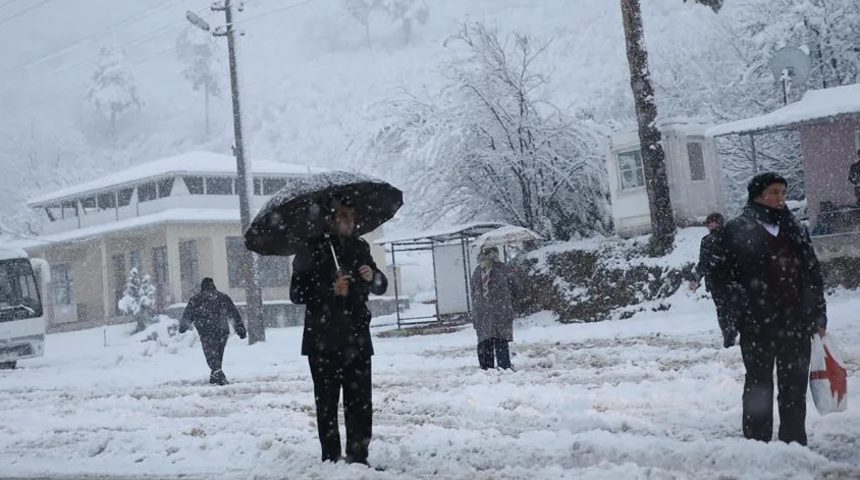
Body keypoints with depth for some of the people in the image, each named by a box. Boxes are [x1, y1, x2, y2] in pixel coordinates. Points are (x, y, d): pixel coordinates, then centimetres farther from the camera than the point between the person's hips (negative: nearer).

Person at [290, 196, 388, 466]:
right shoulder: (312, 251, -3)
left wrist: (373, 277, -7)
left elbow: (381, 288, 16)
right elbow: (297, 294, -8)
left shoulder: (360, 248, 12)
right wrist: (331, 290, -20)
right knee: (327, 403, -2)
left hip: (356, 338, 4)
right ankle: (331, 460, 3)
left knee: (361, 402, 1)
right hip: (324, 340, -4)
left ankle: (358, 457, 9)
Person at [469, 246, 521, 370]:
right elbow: (516, 287, 1)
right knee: (501, 341, -2)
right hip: (500, 312, -4)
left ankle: (486, 368, 7)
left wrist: (474, 315, 14)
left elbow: (474, 294, 10)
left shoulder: (476, 271, 8)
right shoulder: (502, 269, -4)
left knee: (484, 342, 7)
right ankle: (504, 367, -6)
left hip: (481, 313, 4)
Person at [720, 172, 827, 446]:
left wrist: (819, 314, 10)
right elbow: (729, 276, -6)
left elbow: (813, 272, 14)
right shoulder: (737, 230, -2)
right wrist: (731, 317, -11)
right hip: (757, 323, -4)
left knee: (795, 385, 9)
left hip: (796, 320, 5)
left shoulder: (795, 230, 12)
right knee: (759, 384, 3)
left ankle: (794, 442, 19)